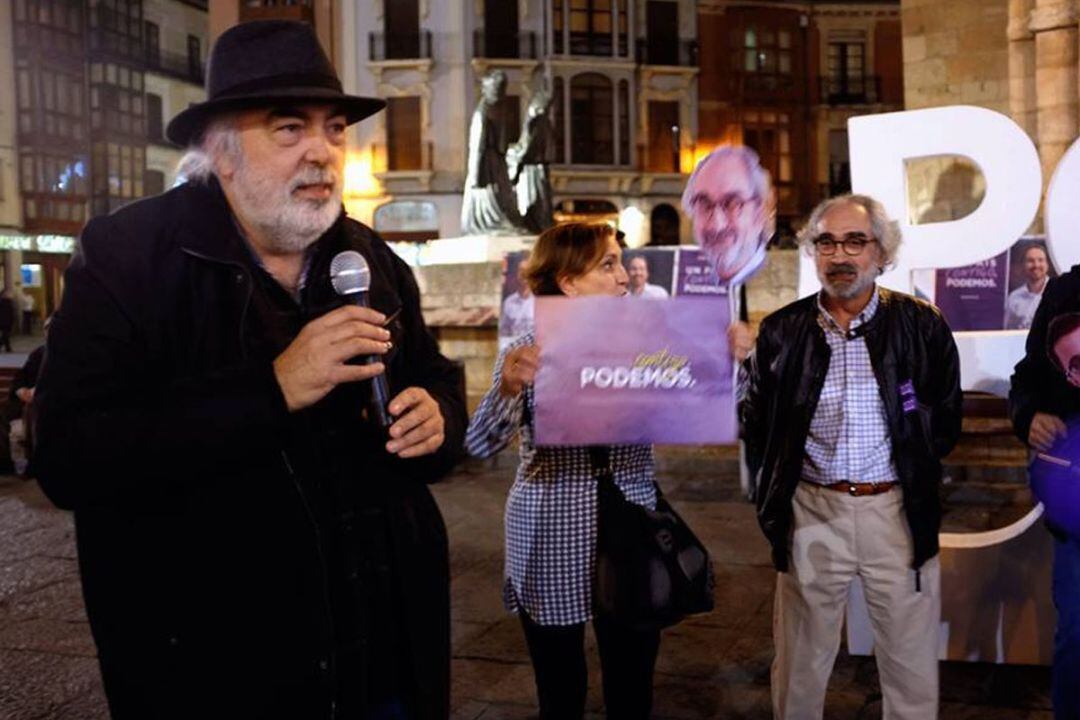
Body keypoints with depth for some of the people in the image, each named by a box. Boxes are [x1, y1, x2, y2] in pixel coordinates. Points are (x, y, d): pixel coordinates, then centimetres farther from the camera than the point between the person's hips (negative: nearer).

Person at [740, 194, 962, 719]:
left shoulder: (922, 326, -2)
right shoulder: (782, 331, 1)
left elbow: (945, 419, 8)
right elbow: (755, 421, 9)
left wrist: (916, 473, 4)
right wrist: (772, 497, 4)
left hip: (900, 511, 0)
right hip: (812, 512, 1)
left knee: (911, 665, 12)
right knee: (800, 664, 12)